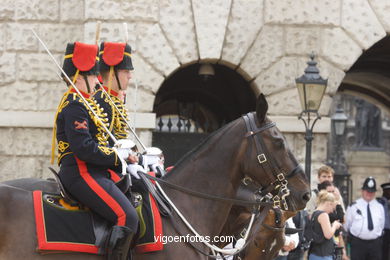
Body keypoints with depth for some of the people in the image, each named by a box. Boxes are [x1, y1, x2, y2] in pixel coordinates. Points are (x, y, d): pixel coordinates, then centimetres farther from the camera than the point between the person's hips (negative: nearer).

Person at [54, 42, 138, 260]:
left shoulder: (83, 103, 20)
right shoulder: (74, 106, -13)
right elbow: (83, 148, -22)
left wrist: (122, 152, 7)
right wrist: (118, 157, -14)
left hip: (91, 172, 11)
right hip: (81, 174, -11)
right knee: (127, 217, -22)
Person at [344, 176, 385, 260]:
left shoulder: (380, 207, 9)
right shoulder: (353, 206, -1)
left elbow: (381, 225, 17)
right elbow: (346, 225, 7)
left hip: (375, 244, 3)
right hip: (357, 243, -3)